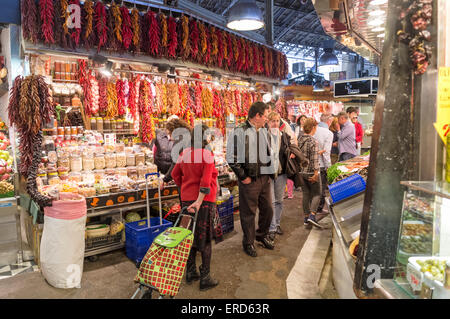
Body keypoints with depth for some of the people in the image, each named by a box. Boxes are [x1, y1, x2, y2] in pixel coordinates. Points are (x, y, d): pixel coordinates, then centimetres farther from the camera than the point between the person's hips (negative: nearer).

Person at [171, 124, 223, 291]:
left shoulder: (185, 153, 6)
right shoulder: (207, 154, -12)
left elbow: (175, 174, 15)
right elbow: (206, 181, -20)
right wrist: (199, 201, -21)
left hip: (187, 199, 6)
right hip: (204, 199, -6)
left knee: (191, 236, 17)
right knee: (205, 239, 6)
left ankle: (190, 272, 28)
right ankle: (205, 279, 14)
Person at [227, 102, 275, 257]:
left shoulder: (264, 131, 12)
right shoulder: (240, 131, -11)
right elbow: (231, 158, -13)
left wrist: (270, 171, 12)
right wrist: (243, 177, -13)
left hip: (265, 178, 7)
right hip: (249, 179, -7)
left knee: (268, 209, 15)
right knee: (248, 213, 5)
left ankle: (262, 235, 39)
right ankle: (248, 243, 24)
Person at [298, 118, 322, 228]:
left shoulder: (299, 140, 3)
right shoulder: (314, 142, -16)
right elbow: (314, 160, -18)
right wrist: (315, 174, -15)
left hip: (301, 172, 6)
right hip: (311, 172, -6)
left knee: (306, 194, 14)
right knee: (316, 194, 7)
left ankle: (306, 217, 19)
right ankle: (312, 215, -6)